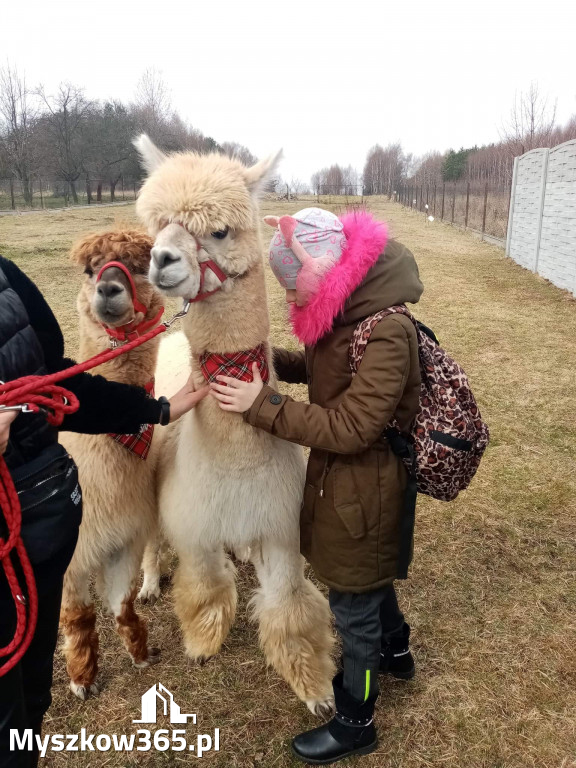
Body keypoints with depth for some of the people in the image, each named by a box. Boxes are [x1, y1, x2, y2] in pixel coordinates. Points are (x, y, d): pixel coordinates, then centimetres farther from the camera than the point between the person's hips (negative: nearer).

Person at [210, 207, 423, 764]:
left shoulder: (387, 332, -29)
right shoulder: (344, 315, -2)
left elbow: (350, 428, -29)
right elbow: (321, 368, 12)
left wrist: (262, 406, -27)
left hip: (362, 489, -8)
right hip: (342, 479, 9)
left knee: (354, 606, 11)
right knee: (369, 579, 30)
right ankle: (395, 652, 58)